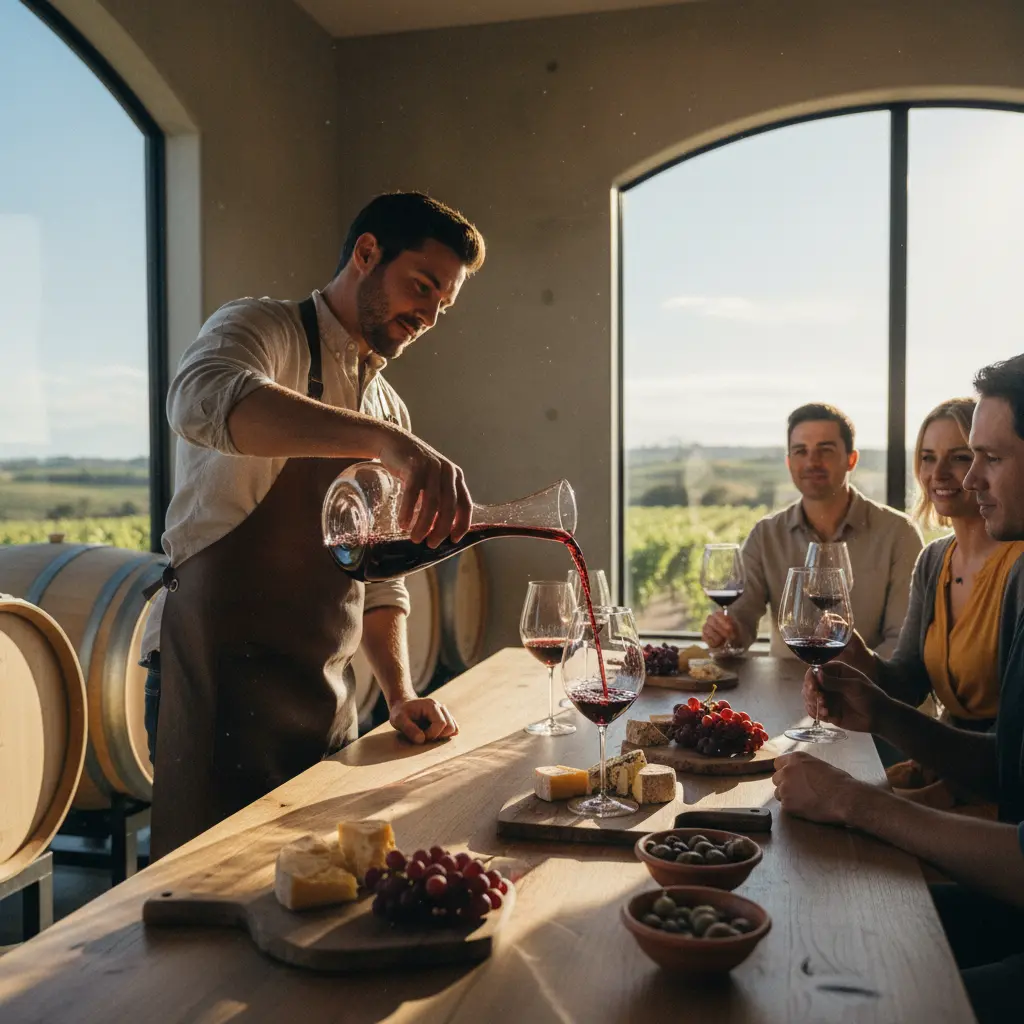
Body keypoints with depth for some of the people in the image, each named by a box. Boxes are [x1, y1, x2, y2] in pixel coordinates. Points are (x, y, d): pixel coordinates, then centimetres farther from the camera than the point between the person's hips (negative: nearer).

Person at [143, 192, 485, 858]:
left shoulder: (389, 410, 17)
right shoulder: (262, 330, -4)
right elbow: (204, 400, -31)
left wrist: (400, 692, 6)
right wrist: (391, 443, -41)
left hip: (326, 696, 7)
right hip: (222, 681, -7)